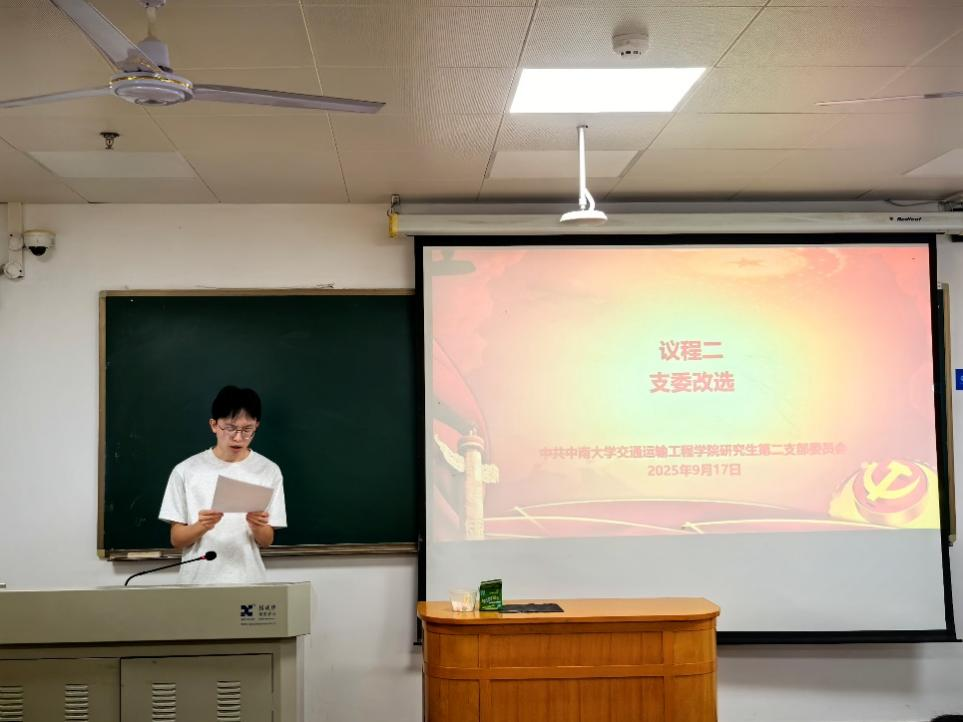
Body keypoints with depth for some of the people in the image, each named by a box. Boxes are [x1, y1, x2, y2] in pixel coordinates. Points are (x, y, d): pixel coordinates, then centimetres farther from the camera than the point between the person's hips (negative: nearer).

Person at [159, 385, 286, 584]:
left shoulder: (268, 471, -3)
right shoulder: (186, 470, -3)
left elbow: (266, 541, 2)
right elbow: (176, 540, -1)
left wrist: (257, 527, -18)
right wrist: (201, 526, -19)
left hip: (248, 581, 0)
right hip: (197, 582, 0)